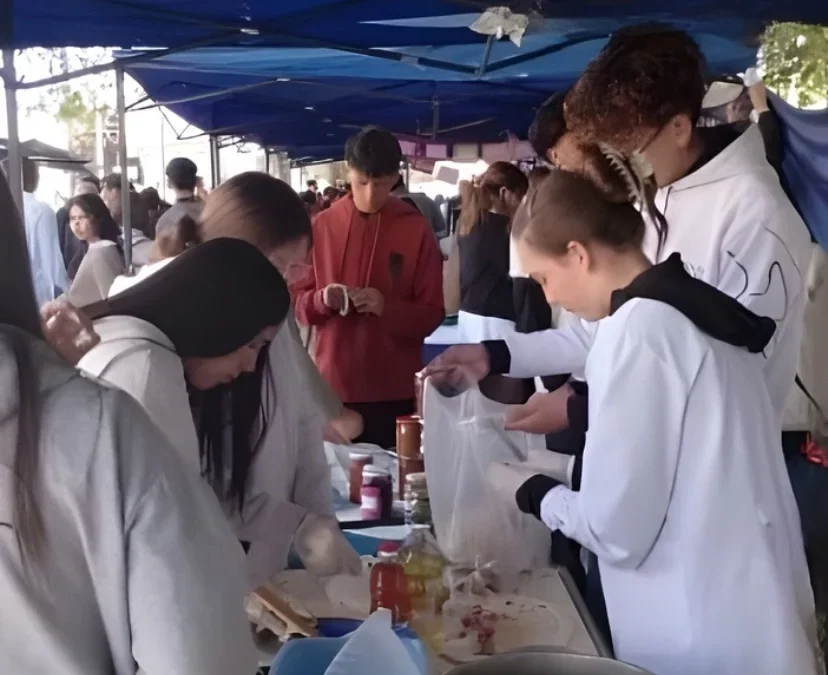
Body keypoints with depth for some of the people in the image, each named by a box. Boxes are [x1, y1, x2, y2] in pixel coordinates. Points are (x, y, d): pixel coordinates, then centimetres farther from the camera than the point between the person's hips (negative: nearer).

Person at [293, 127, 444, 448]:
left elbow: (432, 314, -2)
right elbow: (297, 299, 8)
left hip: (395, 391, -1)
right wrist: (321, 300, -13)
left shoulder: (417, 229, -1)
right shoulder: (321, 225, 4)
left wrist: (387, 308, -19)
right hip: (332, 386, 2)